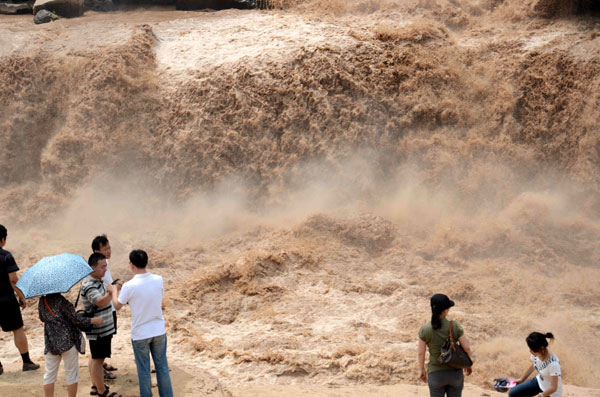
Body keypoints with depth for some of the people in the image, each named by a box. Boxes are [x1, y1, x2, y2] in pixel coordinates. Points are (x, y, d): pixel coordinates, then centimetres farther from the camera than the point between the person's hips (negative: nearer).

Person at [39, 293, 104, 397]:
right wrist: (95, 320, -2)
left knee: (50, 373, 12)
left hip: (50, 343, 5)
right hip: (67, 341, -5)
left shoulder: (42, 301, 1)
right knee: (72, 372, 8)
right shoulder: (61, 301, -17)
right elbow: (76, 319, -13)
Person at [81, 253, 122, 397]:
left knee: (96, 358, 19)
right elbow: (101, 302, -37)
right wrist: (111, 292, -47)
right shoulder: (89, 285, -22)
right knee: (97, 359, -1)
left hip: (104, 328, 10)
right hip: (98, 330, -10)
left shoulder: (98, 281, 11)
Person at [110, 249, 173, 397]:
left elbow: (117, 306, -4)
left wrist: (114, 290, 17)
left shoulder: (129, 286, -19)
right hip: (159, 331, 3)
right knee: (162, 367, 15)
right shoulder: (158, 280, -8)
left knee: (144, 371, 10)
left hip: (140, 334, -3)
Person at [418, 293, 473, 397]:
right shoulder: (455, 326, -12)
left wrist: (422, 370, 7)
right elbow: (467, 347, -9)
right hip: (455, 373, 1)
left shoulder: (424, 329, -13)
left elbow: (421, 353, -8)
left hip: (436, 374, -1)